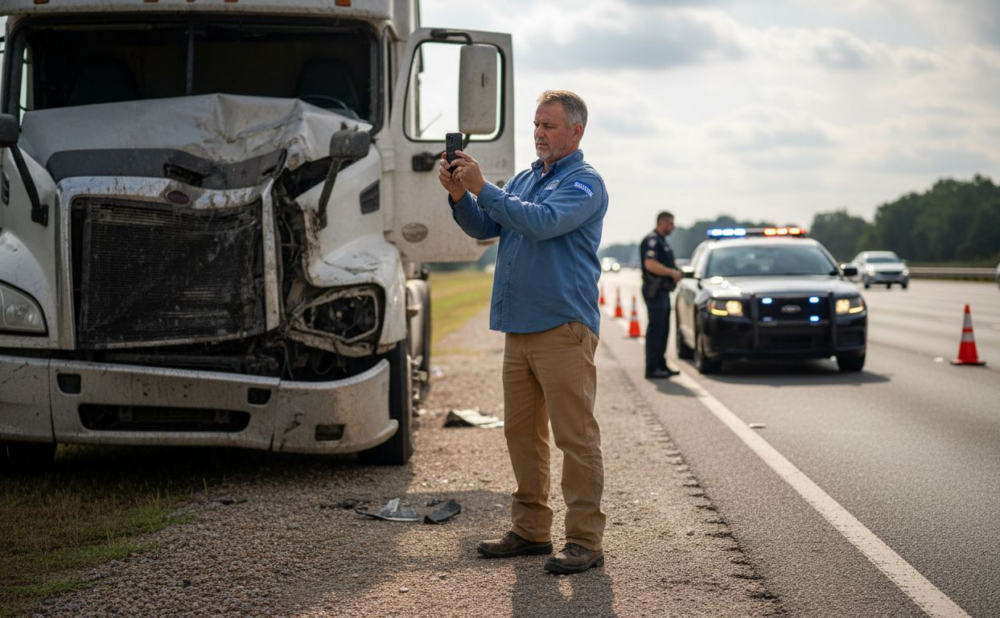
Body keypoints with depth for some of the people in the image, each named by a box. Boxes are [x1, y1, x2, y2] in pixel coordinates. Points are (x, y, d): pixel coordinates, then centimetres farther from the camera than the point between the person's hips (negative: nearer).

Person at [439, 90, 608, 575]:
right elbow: (485, 228, 15)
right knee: (521, 431, 11)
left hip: (563, 327, -8)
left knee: (575, 435, -7)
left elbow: (543, 222, -22)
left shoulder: (585, 182, -6)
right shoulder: (524, 179, 19)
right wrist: (460, 196, -3)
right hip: (519, 325, 8)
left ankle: (585, 539, -4)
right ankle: (531, 529, 20)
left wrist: (483, 189, -19)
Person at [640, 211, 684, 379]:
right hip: (655, 290, -11)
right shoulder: (651, 240, -14)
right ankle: (652, 369, -7)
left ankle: (660, 365, 20)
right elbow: (650, 264, -26)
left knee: (663, 330, 13)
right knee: (655, 329, -9)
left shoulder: (662, 241, 19)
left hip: (663, 291, 11)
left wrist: (675, 272, 10)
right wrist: (672, 272, -19)